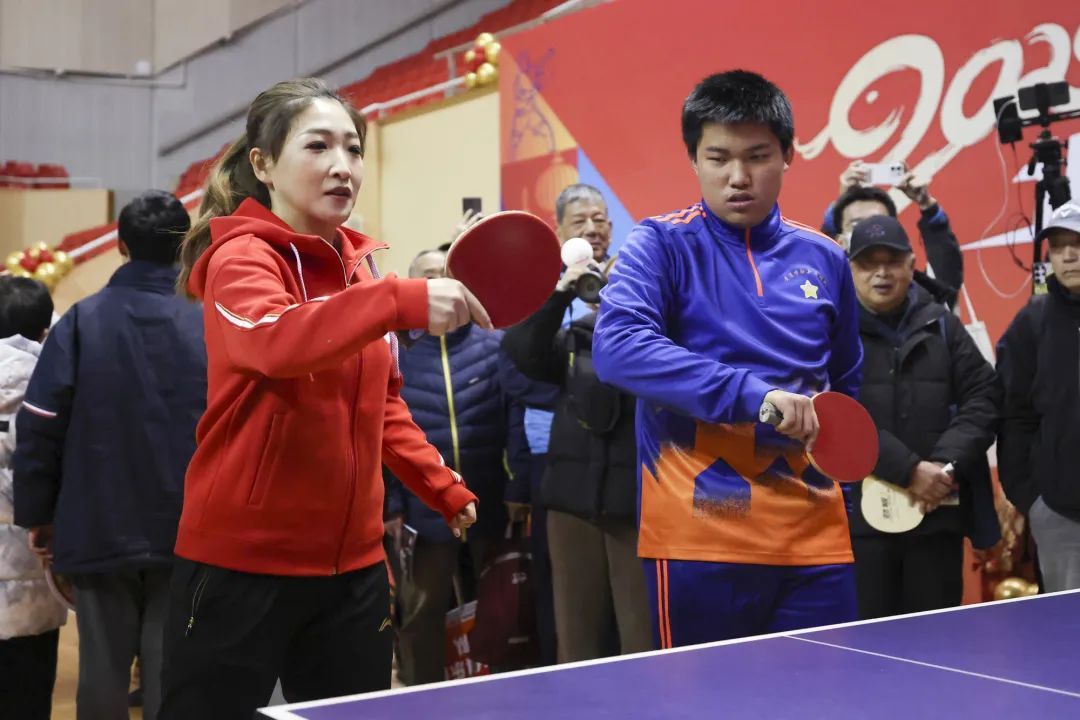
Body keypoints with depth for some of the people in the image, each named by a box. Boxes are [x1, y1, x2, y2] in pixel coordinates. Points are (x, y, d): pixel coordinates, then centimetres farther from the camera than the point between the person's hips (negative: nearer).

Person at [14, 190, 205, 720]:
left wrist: (37, 512, 5)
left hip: (97, 531, 0)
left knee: (102, 669, 10)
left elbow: (39, 424, -5)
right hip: (185, 535, 0)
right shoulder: (208, 327, -5)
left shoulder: (81, 322, -5)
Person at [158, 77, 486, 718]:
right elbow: (272, 340, -34)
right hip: (240, 565, -6)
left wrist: (441, 486, 15)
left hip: (354, 565, 6)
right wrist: (403, 301, -44)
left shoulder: (359, 266, 10)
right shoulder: (241, 256, -10)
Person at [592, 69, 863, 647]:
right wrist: (750, 394, -26)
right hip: (699, 536, -4)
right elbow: (617, 346, -20)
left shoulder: (823, 259, 12)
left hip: (814, 538, 4)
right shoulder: (661, 245, -1)